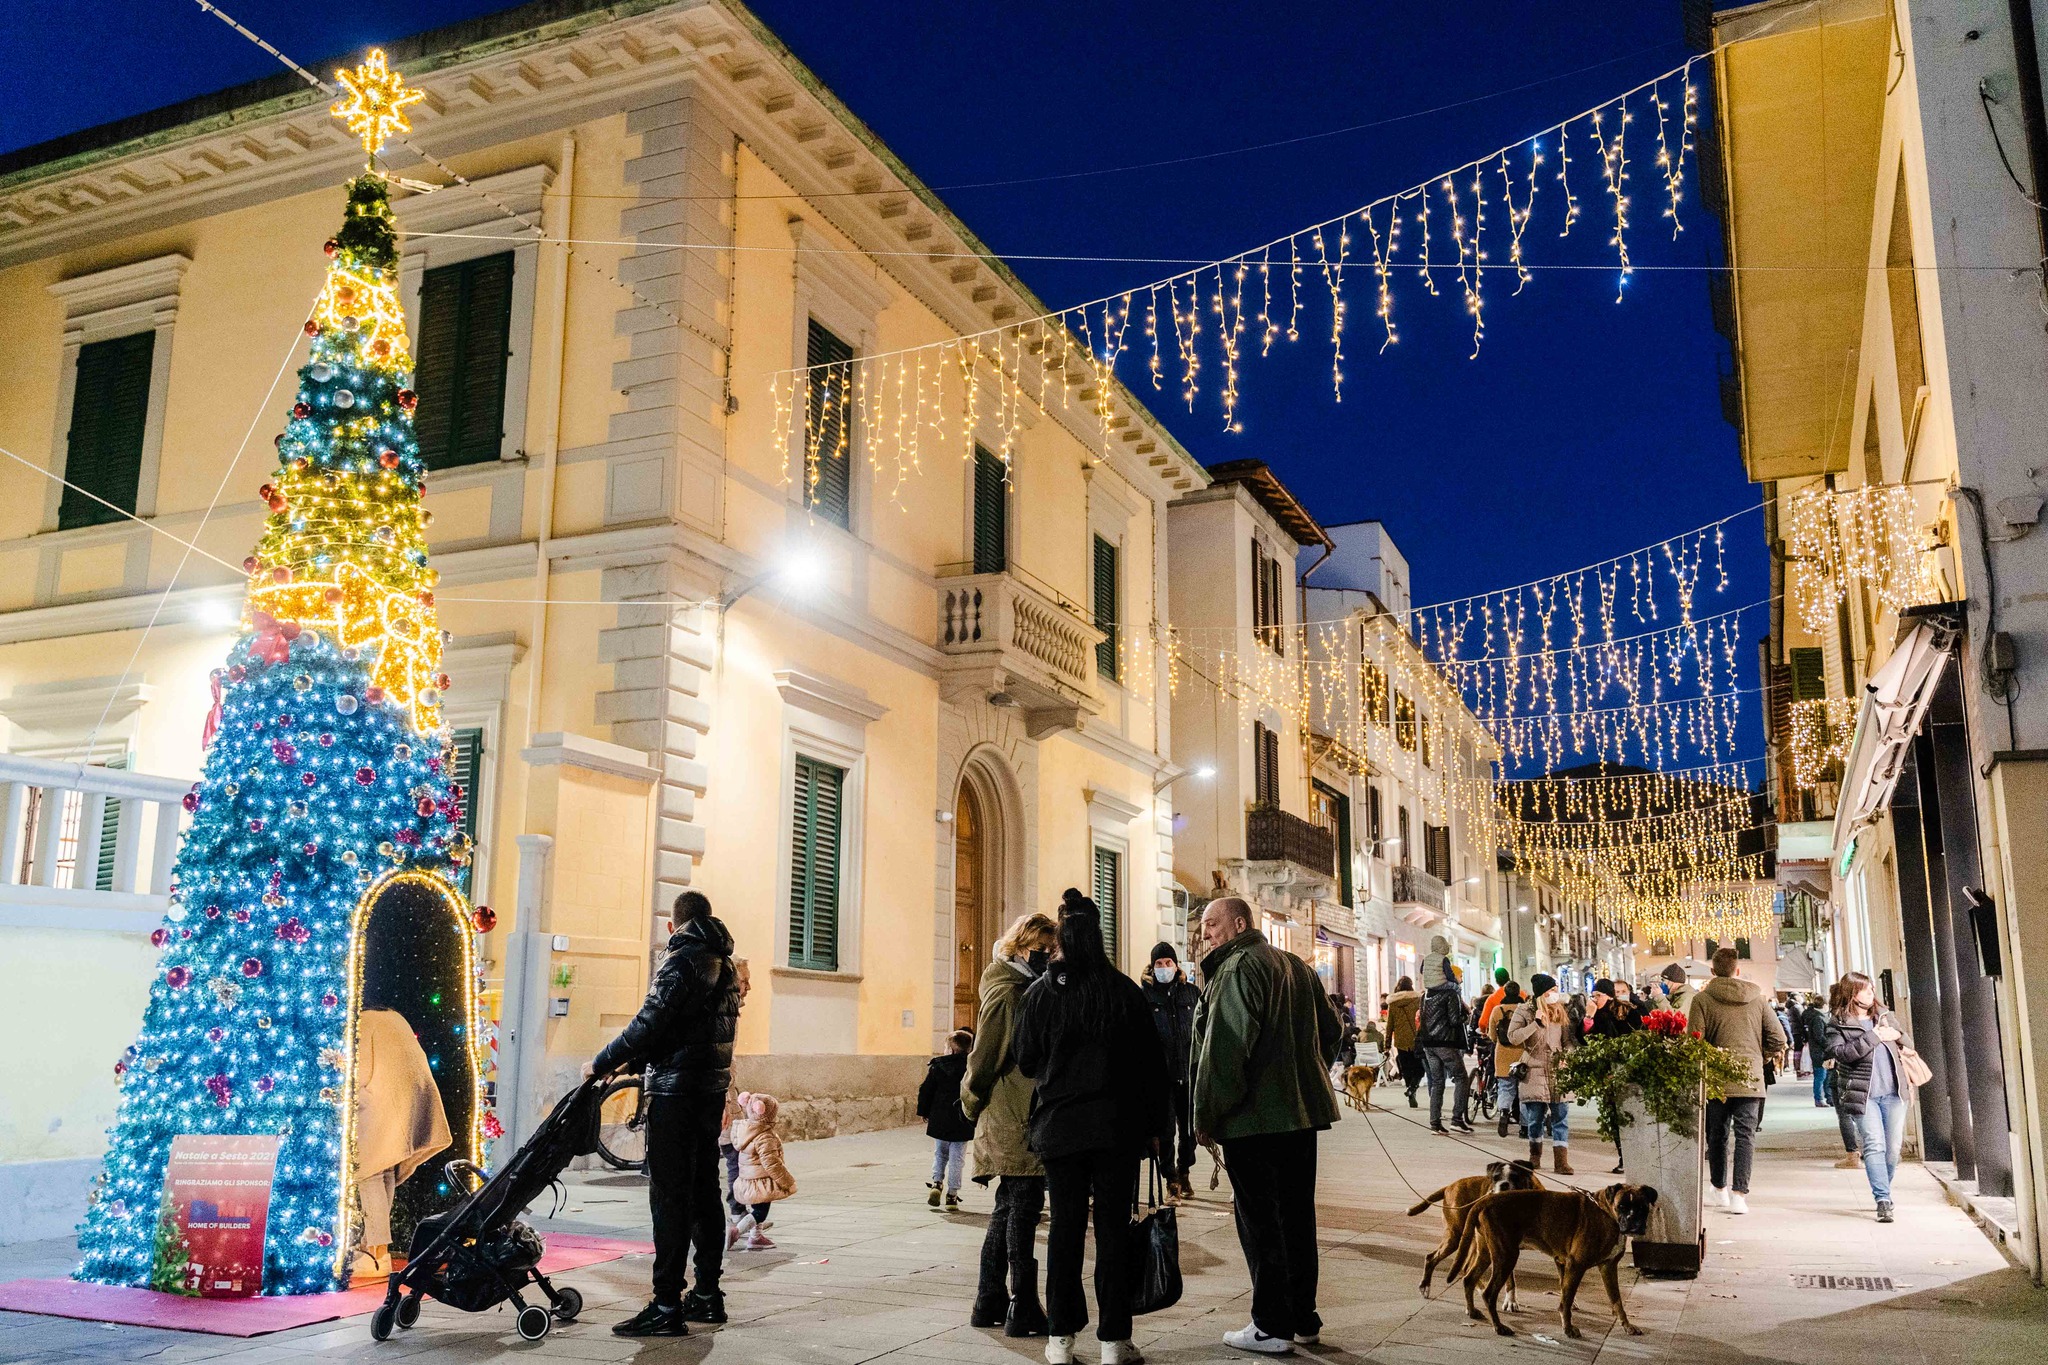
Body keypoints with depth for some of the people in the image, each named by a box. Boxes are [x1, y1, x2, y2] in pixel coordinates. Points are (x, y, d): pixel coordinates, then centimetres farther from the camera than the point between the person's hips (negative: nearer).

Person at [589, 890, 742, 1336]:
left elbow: (650, 1022, -18)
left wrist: (603, 1062, -7)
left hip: (677, 1090, -9)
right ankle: (707, 1295, 21)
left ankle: (667, 1307, -5)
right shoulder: (727, 965, 14)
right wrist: (634, 1062, 19)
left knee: (670, 1195, -6)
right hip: (713, 1086, 9)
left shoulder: (683, 960, -12)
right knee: (704, 1190, 14)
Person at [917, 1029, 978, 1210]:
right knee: (957, 1158, 6)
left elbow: (926, 1090, 0)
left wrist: (924, 1112, 12)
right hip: (962, 1122, -1)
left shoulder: (937, 1066, -3)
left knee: (940, 1154, 18)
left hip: (939, 1119, 1)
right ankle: (952, 1195, 6)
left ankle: (937, 1183, 0)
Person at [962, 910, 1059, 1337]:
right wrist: (974, 1105, -1)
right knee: (1023, 1206, -6)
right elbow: (984, 1058, -13)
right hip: (1013, 1122, -10)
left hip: (1026, 1119, 10)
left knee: (1008, 1207, 14)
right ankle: (1023, 1310, -1)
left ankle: (990, 1303, 23)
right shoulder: (1006, 994, -14)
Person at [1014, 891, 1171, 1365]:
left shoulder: (1041, 993, -3)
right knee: (1113, 1228, 4)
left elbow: (1027, 1062, 4)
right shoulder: (1125, 991, -4)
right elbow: (1151, 1063, -1)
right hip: (1117, 1126, -1)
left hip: (1059, 1126, 1)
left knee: (1065, 1228, 8)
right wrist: (1156, 1125, 6)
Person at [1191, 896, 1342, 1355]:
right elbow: (1329, 1028, 21)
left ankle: (1272, 1327, 3)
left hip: (1252, 1116, -8)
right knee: (1297, 1215, 14)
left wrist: (1206, 1114, -14)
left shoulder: (1238, 968, -13)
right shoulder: (1299, 967, 14)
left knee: (1259, 1220, -1)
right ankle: (1303, 1319, 22)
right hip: (1303, 1112, 9)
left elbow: (1225, 1047, -20)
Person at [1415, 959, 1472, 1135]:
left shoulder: (1426, 995, 14)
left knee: (1436, 1082, 10)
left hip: (1428, 1043, 7)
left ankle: (1435, 1122, 6)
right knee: (1462, 1078, 3)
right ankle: (1457, 1118, -4)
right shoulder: (1450, 993, -9)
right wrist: (1464, 1015, 5)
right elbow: (1454, 1020, -12)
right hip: (1446, 1043, -7)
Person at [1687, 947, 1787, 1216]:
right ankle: (1739, 1194, -6)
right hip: (1751, 1079, 1)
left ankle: (1719, 1189, 25)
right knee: (1745, 1135, 3)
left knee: (1717, 1134, 14)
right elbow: (1778, 1038, 3)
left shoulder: (1702, 999, -5)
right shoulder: (1757, 998, 3)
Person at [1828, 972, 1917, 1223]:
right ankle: (1883, 1200, -14)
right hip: (1862, 1094, -4)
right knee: (1874, 1145, -13)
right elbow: (1840, 1053, -14)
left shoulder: (1885, 1016, 15)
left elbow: (1908, 1046, 19)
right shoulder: (1838, 1024, 1)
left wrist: (1895, 1036, -4)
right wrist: (1873, 1037, -14)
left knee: (1892, 1148, 5)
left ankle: (1882, 1194, 22)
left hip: (1893, 1092, 4)